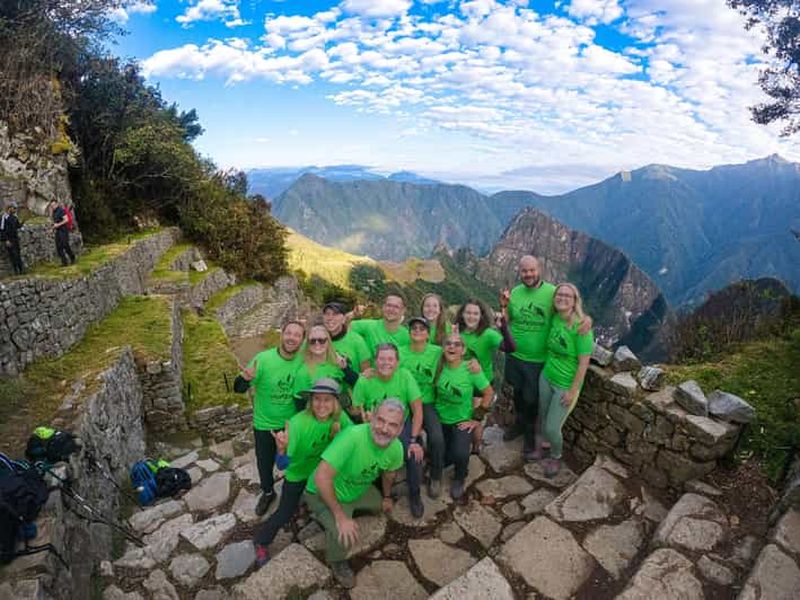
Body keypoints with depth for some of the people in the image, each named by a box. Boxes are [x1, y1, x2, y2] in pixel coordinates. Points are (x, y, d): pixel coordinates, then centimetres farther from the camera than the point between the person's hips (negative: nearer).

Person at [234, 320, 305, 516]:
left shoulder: (304, 361, -15)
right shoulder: (263, 358, -23)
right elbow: (239, 389, -20)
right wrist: (246, 379, -41)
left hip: (293, 424, 2)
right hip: (264, 424, -1)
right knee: (265, 462, 19)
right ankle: (268, 493, 49)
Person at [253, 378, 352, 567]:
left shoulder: (340, 417, -28)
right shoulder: (298, 423, -38)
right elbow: (282, 465, -36)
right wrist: (282, 448, -58)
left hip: (322, 468, 4)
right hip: (297, 472, -3)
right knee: (285, 514, 4)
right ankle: (260, 542, 32)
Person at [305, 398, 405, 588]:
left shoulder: (397, 448, -19)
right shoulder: (353, 436, -41)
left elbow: (389, 472, 4)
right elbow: (321, 477, -41)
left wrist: (387, 497, 20)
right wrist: (340, 517, -33)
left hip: (358, 490, 7)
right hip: (324, 492, -6)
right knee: (343, 535, -27)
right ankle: (337, 562, 8)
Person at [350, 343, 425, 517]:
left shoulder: (405, 376, -15)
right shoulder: (364, 380, -14)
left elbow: (417, 409, -12)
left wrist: (414, 440, -17)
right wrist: (364, 415, -30)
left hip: (402, 425, 0)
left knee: (415, 454, -24)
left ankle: (414, 494, 7)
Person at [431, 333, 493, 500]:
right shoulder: (439, 366, -9)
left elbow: (489, 392, -8)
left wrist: (477, 418, -7)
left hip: (463, 421, -2)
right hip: (440, 419, 2)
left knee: (460, 454, -23)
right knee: (437, 455, -11)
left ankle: (459, 480, 14)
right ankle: (435, 478, 28)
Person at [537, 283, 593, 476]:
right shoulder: (554, 319, -7)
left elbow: (583, 363, -19)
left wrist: (572, 391, -15)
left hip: (565, 385, -5)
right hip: (546, 377, 5)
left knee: (552, 428, 5)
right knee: (543, 418, 20)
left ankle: (556, 459, 34)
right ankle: (539, 447, 45)